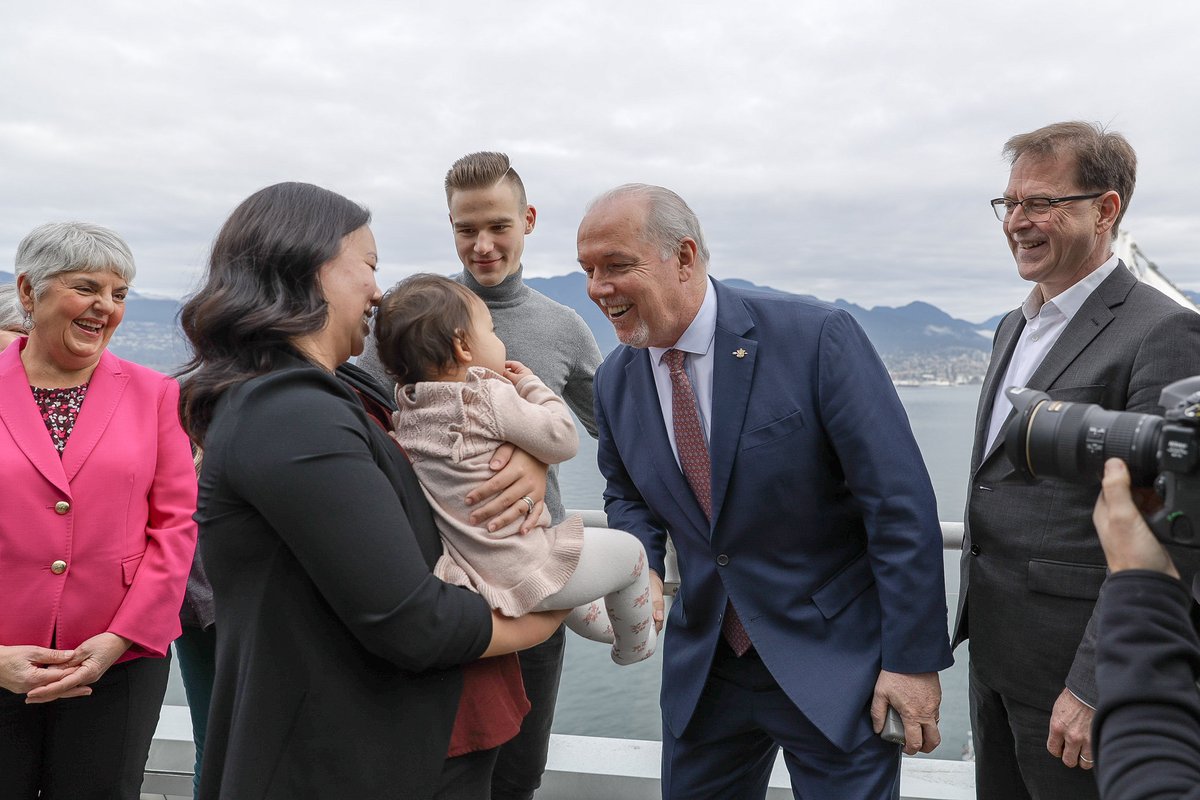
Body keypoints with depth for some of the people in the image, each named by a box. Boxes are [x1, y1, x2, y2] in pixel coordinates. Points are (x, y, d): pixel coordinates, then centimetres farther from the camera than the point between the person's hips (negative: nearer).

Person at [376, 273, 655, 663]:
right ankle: (634, 646, 36)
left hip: (474, 572, 8)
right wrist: (531, 384, -2)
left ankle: (600, 624, 53)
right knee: (629, 550, 14)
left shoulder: (407, 410, 2)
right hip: (523, 574, -8)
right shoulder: (491, 398, -20)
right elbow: (562, 440, -15)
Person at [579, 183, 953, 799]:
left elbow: (900, 502, -17)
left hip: (834, 658, -4)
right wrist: (642, 567, -5)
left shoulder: (817, 338, -19)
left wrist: (913, 657, -15)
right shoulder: (614, 380, -2)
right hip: (703, 663, 5)